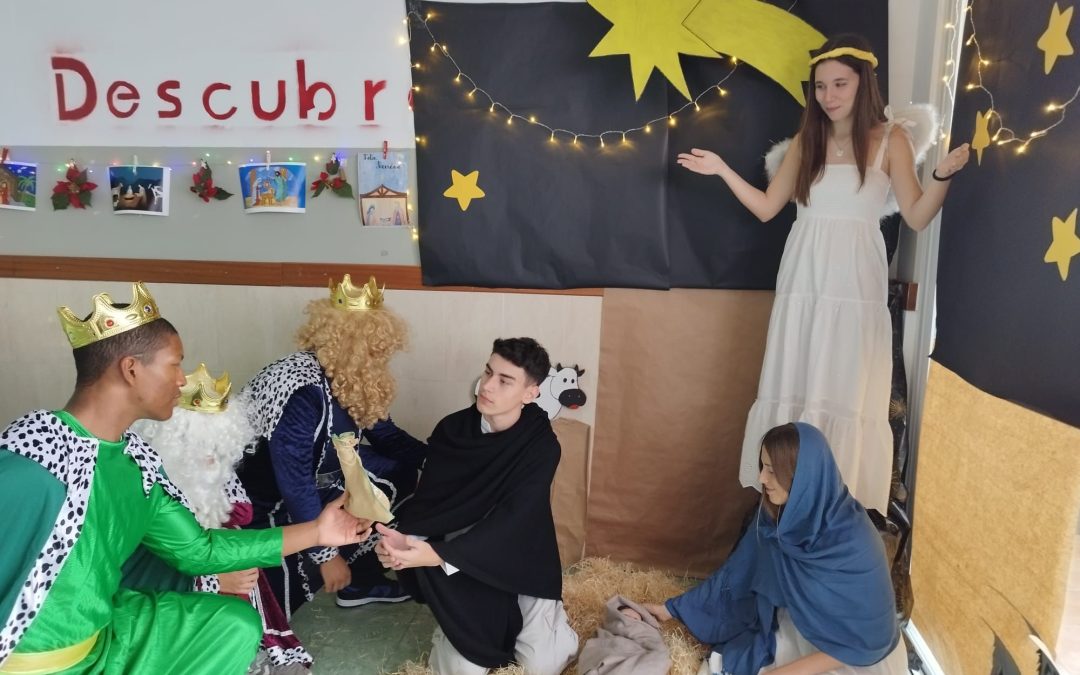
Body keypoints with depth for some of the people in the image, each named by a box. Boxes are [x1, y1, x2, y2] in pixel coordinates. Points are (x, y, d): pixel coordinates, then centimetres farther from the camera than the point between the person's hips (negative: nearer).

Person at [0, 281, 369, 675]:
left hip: (102, 640, 8)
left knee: (236, 623, 10)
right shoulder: (32, 461, -25)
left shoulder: (134, 463, 0)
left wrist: (316, 531, 7)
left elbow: (197, 549, 6)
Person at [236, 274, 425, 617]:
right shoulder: (301, 393, -34)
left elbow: (386, 435, 3)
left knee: (397, 474, 3)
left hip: (317, 473, 8)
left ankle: (359, 580, 13)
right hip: (265, 497, -8)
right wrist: (327, 555, -29)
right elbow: (295, 485, -34)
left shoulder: (354, 382, -9)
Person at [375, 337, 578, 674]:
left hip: (523, 565, -1)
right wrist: (408, 540, -32)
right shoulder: (451, 430, -8)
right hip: (468, 565, 2)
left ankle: (545, 615, 20)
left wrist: (437, 555, -38)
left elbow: (511, 521, -26)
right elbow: (428, 499, -9)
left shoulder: (541, 445, -18)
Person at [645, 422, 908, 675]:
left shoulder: (854, 542, -31)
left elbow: (866, 639, -23)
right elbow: (738, 571, 0)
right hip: (798, 631, 5)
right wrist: (674, 608, 4)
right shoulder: (774, 515, -13)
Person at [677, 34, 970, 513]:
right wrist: (722, 170, 5)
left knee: (846, 389, 0)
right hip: (803, 280, 3)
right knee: (792, 383, 6)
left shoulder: (889, 139, 1)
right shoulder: (806, 141, 9)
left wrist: (944, 174, -19)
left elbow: (917, 217, -3)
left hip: (855, 282, -3)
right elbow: (767, 207, 11)